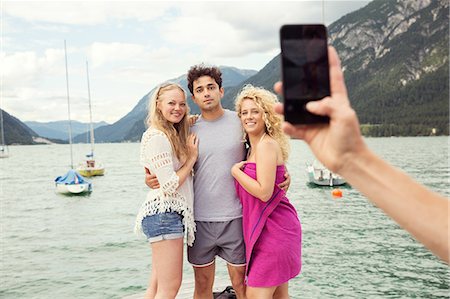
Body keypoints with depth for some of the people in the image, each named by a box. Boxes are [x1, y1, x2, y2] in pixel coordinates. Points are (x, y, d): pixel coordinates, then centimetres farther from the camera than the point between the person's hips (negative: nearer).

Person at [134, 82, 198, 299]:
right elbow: (170, 185, -17)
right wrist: (191, 158, -6)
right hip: (164, 214, -10)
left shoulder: (174, 135, 17)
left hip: (168, 214, 10)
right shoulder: (157, 137, -14)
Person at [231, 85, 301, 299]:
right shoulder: (254, 147, 14)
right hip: (266, 228, 10)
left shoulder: (267, 145, -15)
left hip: (274, 229, -10)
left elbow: (264, 192, -24)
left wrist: (235, 170, -13)